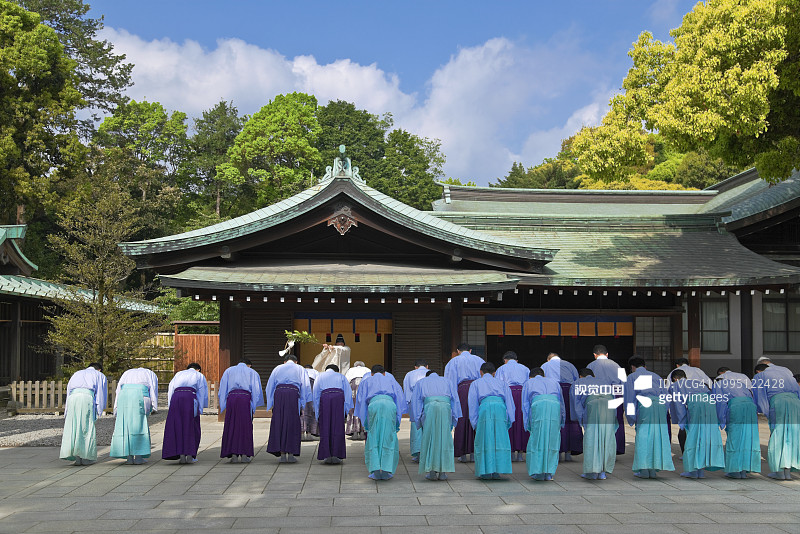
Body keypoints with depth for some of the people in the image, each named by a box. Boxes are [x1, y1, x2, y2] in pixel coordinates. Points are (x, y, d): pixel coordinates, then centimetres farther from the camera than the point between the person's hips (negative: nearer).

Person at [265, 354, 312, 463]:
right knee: (292, 424, 3)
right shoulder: (300, 369, 19)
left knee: (279, 423, 5)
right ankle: (291, 454, -1)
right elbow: (306, 386, 10)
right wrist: (302, 403, 11)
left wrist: (271, 403, 24)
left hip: (278, 394, 2)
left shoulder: (277, 369, 24)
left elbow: (270, 386, 21)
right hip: (293, 394, -2)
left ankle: (282, 454, 3)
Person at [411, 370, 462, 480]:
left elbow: (415, 400, 15)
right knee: (444, 439, 6)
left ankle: (432, 471, 2)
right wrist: (453, 420, 16)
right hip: (445, 407, 1)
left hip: (429, 407, -1)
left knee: (430, 439, 6)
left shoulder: (421, 382, 27)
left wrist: (418, 421, 12)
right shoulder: (446, 382, 30)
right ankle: (443, 472, 4)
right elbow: (455, 399, 19)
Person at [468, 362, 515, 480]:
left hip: (485, 406, -1)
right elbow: (509, 401, 20)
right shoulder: (502, 383, 30)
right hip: (500, 407, 1)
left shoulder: (475, 383, 26)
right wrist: (510, 420, 15)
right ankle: (497, 471, 1)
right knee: (500, 439, 5)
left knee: (484, 440, 4)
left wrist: (474, 422, 12)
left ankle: (486, 471, 2)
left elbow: (472, 403, 15)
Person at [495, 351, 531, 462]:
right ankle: (521, 452, 2)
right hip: (524, 394, 2)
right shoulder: (525, 369, 21)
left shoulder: (501, 369, 14)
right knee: (522, 422, 4)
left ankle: (512, 453, -4)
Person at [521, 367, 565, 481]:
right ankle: (549, 473, 7)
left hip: (538, 405, -1)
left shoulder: (528, 383, 29)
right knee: (552, 440, 7)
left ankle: (538, 473, 3)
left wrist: (527, 424, 18)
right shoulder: (554, 381, 34)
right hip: (555, 406, 2)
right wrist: (562, 420, 30)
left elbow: (525, 404, 20)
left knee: (537, 441, 4)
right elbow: (562, 402, 30)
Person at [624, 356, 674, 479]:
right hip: (660, 406, 4)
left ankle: (644, 470, -5)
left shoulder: (631, 377, 18)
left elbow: (629, 397, 6)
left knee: (643, 436, -1)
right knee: (657, 436, 7)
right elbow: (665, 395, 19)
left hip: (644, 406, -3)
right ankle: (654, 470, 5)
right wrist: (663, 414, 19)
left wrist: (630, 417, 4)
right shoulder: (656, 376, 29)